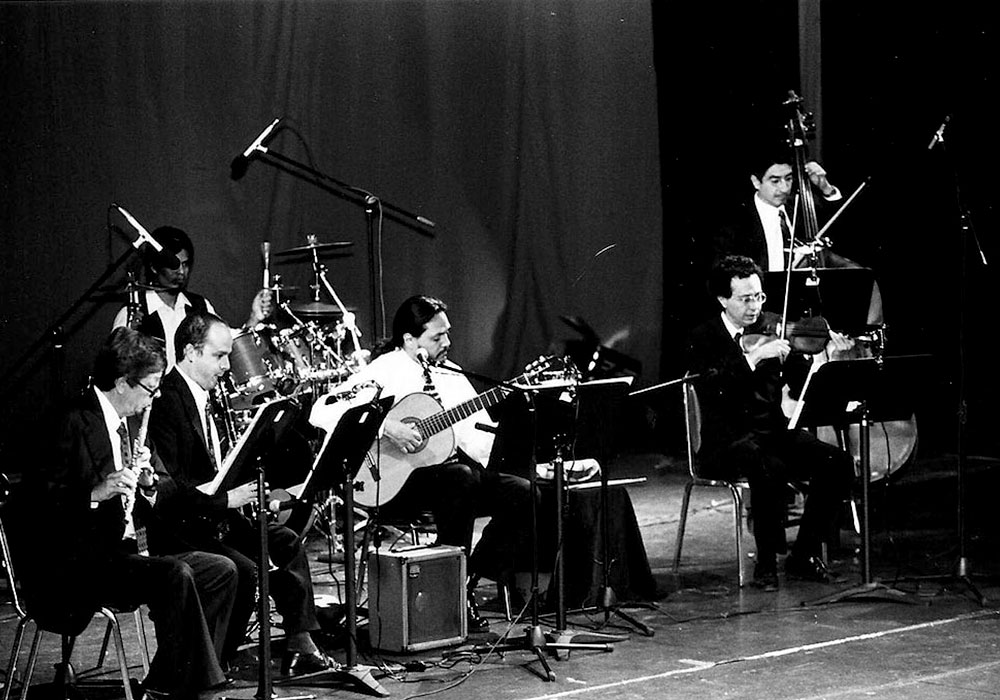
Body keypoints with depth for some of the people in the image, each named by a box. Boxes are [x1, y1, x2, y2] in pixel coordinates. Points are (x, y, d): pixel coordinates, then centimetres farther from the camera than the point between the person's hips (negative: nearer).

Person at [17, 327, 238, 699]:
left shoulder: (128, 423, 14)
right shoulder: (73, 424, -12)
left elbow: (166, 496, 18)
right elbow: (37, 497, -19)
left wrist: (148, 483, -5)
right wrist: (97, 493, -31)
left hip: (122, 551, 9)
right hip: (78, 562, -9)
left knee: (221, 571, 0)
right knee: (174, 575, -30)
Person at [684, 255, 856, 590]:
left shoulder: (769, 330, 11)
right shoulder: (703, 339, -3)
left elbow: (799, 371, 0)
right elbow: (712, 387, -21)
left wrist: (828, 355, -19)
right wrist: (754, 357, -30)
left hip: (774, 433, 6)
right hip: (727, 443, -5)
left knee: (839, 463, -16)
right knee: (769, 467, -37)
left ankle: (804, 555, -4)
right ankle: (766, 563, -20)